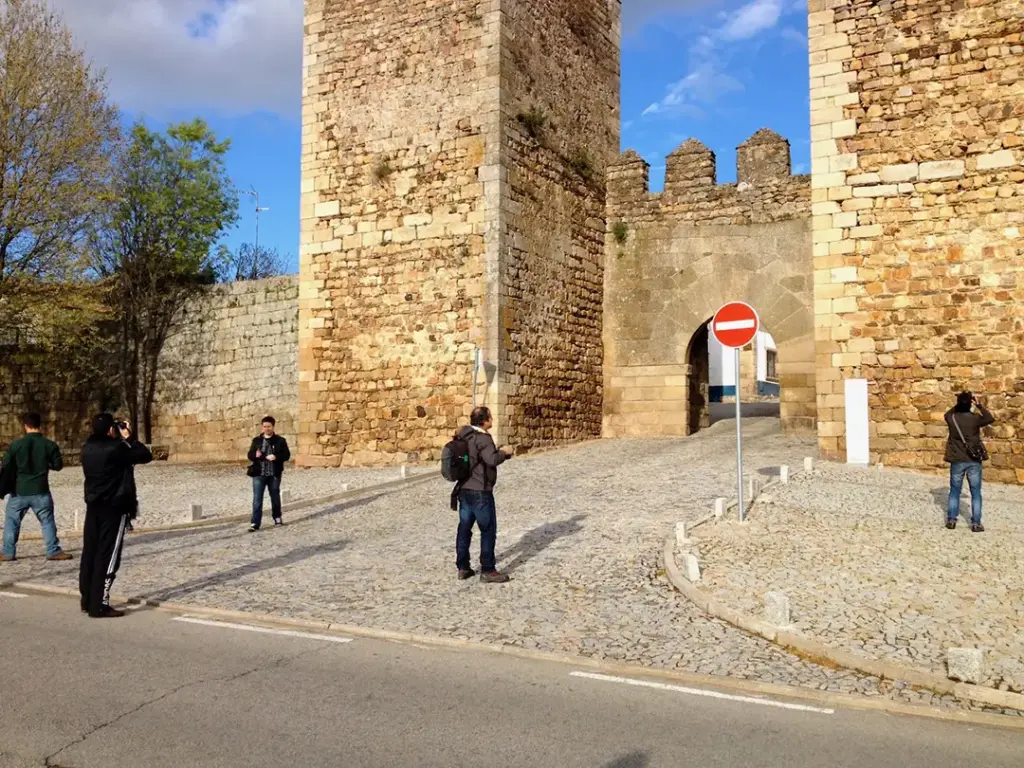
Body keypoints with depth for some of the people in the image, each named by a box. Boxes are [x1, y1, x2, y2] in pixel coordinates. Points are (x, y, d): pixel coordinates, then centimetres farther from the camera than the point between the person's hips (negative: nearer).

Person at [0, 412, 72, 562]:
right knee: (47, 521, 9)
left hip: (19, 491, 0)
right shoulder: (49, 445, -7)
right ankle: (54, 551, 9)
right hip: (41, 491, 0)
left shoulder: (16, 445, -6)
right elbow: (58, 465, 1)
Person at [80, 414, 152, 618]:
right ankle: (99, 606, -3)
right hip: (114, 508, -7)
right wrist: (128, 437, -1)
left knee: (90, 553, 13)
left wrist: (121, 439, 12)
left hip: (93, 507, 8)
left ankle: (87, 601, 21)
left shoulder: (87, 448, 5)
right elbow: (146, 455, -11)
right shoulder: (116, 448, -17)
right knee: (107, 556, -4)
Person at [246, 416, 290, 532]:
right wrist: (256, 455, -16)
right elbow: (250, 455, 7)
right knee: (257, 499, -4)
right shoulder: (257, 440, 5)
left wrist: (276, 457, -20)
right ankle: (255, 523, -4)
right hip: (259, 474, 0)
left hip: (274, 474, 0)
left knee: (275, 497, 15)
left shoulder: (280, 440, 0)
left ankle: (277, 518, 32)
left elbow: (287, 455, -2)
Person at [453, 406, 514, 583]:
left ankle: (462, 567, 20)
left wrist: (501, 453, 13)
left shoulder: (464, 436, 10)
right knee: (488, 530, 1)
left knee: (464, 528, 13)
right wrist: (504, 452, -13)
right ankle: (487, 571, 5)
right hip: (479, 491, -9)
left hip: (464, 489, 9)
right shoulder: (483, 438, -18)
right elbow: (492, 459, -31)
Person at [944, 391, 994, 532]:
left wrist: (959, 404, 11)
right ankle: (976, 523, 6)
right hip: (974, 461, -1)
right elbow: (990, 419, 5)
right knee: (976, 493, 6)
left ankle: (951, 520, 13)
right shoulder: (975, 418, -12)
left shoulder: (952, 418, -5)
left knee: (954, 491, 13)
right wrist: (979, 405, 4)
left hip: (957, 461, 1)